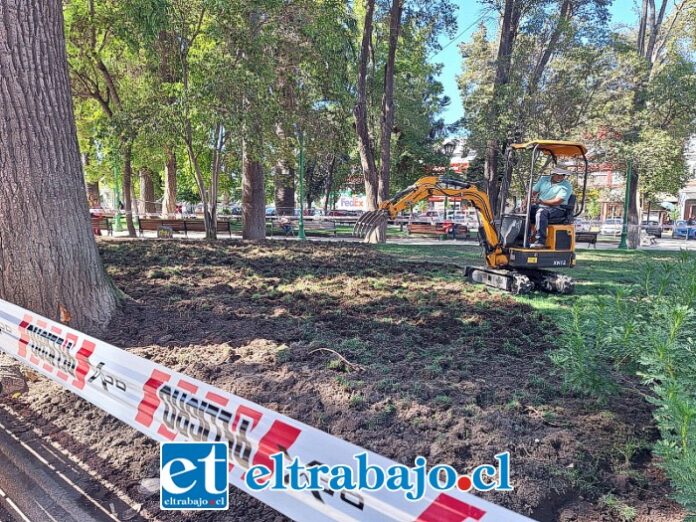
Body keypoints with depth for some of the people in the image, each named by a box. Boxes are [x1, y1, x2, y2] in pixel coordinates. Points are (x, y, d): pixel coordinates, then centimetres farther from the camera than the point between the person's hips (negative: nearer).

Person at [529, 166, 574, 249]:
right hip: (539, 207, 6)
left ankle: (540, 242, -42)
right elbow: (533, 192, 13)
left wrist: (540, 201, -26)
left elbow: (557, 201, -16)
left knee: (541, 212, -37)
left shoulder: (566, 186, -5)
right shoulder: (543, 179, 12)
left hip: (556, 209, -6)